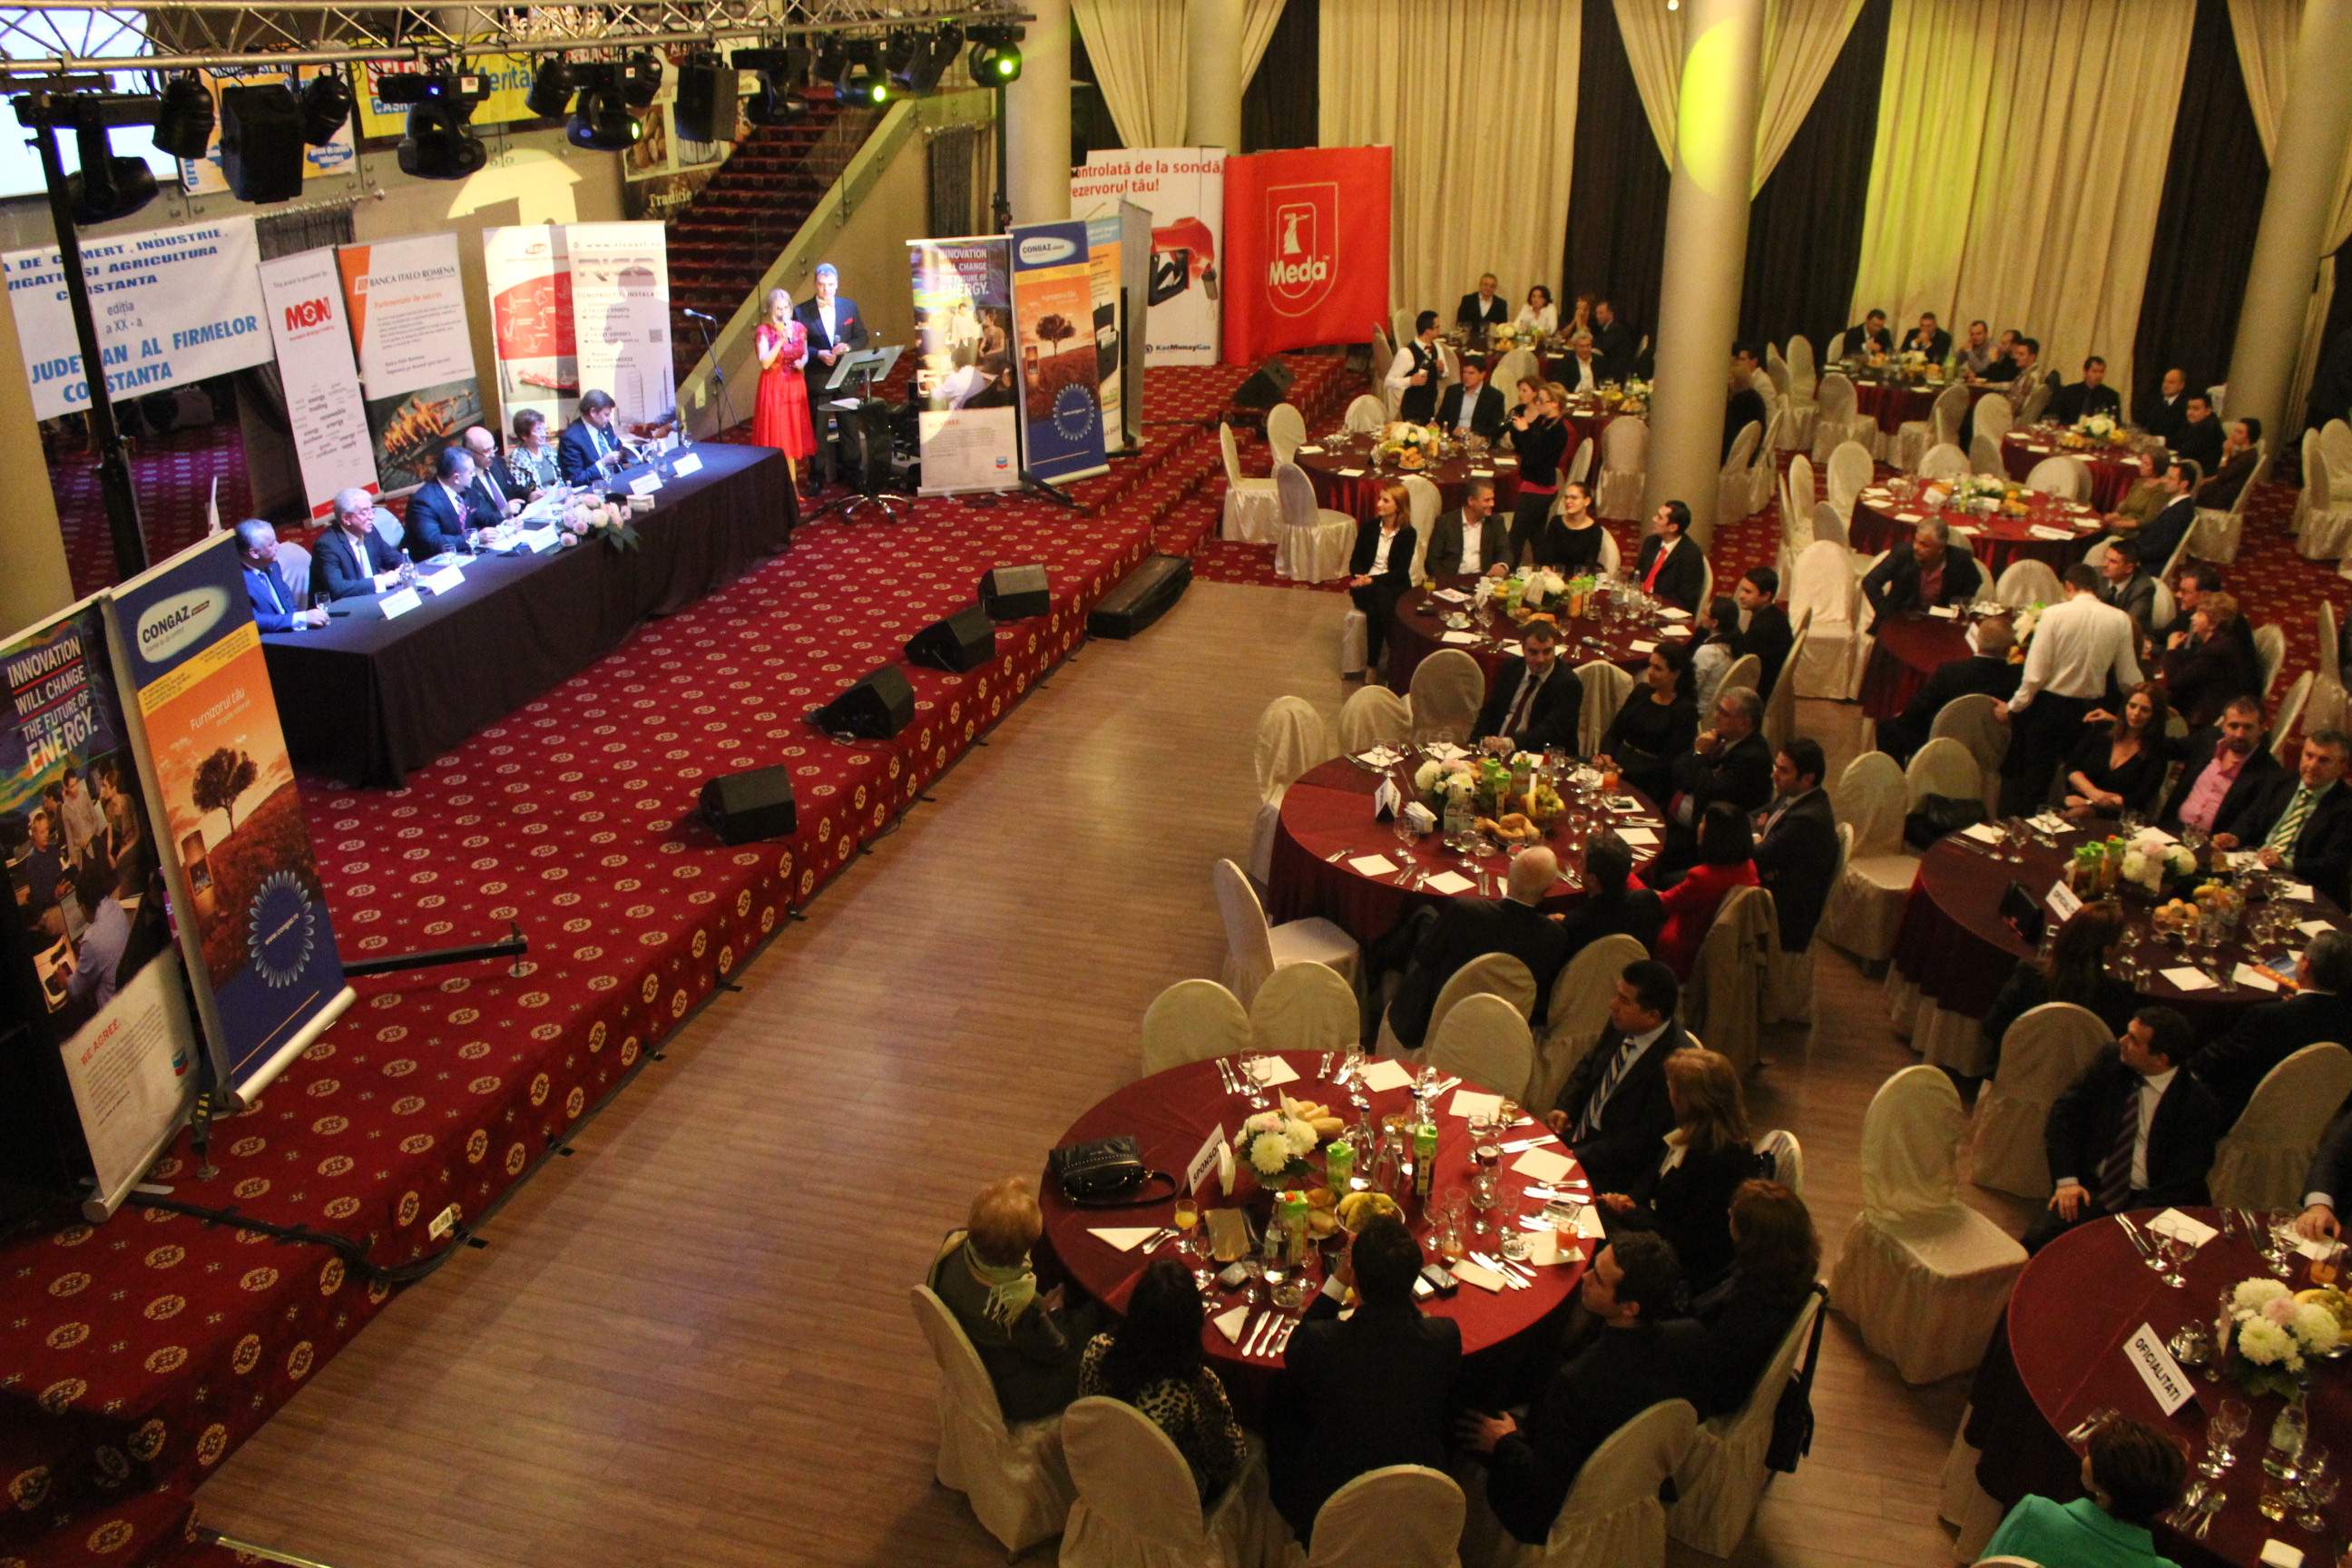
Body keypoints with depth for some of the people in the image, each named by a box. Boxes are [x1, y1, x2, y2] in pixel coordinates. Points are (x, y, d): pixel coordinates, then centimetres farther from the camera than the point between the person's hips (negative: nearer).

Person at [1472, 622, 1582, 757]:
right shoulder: (1510, 668, 10)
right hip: (1494, 750, 5)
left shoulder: (1568, 684, -8)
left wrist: (1510, 743, -35)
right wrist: (1482, 741, -7)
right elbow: (1489, 711, 14)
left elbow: (1552, 730, -20)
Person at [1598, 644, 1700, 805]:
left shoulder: (1686, 711, -5)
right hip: (1617, 764, 6)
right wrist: (1605, 754, -7)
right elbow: (1614, 732, 14)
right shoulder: (1642, 691, 13)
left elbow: (1667, 764, -10)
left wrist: (1624, 772, -18)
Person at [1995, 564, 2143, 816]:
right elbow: (2129, 680, -2)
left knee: (2035, 782, 11)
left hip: (2050, 706, -3)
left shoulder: (2054, 614, -13)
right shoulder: (2120, 620, -5)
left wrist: (2013, 707, -3)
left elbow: (2035, 674, -16)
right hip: (2091, 709, 3)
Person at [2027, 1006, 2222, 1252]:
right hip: (2092, 1188, 3)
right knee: (2037, 1241, -24)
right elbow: (2064, 1113, 3)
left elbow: (2184, 1180, -9)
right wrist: (2067, 1180, -9)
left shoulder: (2197, 1103, -7)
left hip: (2148, 1200, -3)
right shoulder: (2111, 1063, 3)